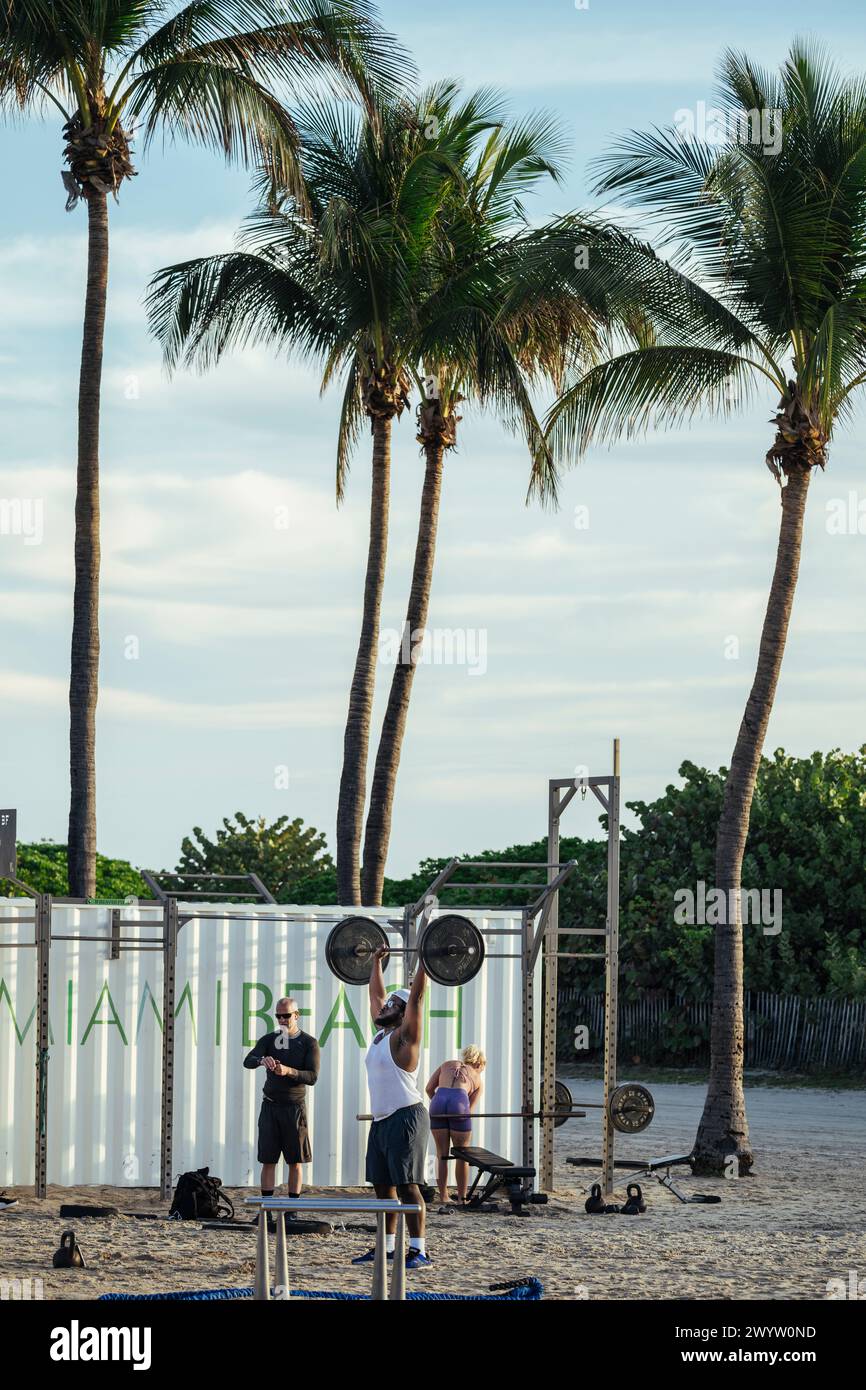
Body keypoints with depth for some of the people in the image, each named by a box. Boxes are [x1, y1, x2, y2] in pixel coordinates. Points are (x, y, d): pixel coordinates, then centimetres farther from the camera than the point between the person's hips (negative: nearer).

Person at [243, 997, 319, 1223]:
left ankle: (292, 1211, 4)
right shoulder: (269, 1040, 6)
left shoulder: (309, 1043, 0)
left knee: (295, 1161, 0)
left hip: (295, 1107, -2)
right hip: (270, 1105, 2)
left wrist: (289, 1071, -26)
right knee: (268, 1160, -1)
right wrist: (262, 1060, -32)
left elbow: (313, 1077, -9)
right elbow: (247, 1061, -9)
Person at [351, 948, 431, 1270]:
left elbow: (416, 997, -17)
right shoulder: (381, 1033, 14)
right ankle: (387, 1247, 18)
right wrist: (376, 962, 31)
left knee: (407, 1186, -11)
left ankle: (419, 1251, -11)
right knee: (383, 1186, 11)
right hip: (381, 1120, 9)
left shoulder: (404, 1035, -8)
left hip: (405, 1117, -9)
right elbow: (376, 995, 26)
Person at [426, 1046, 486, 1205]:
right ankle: (462, 1198, 13)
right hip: (459, 1102, -2)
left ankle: (443, 1197, 12)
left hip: (438, 1101, 2)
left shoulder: (447, 1065, 29)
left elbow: (429, 1088, 20)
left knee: (441, 1155, 12)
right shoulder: (478, 1080, 25)